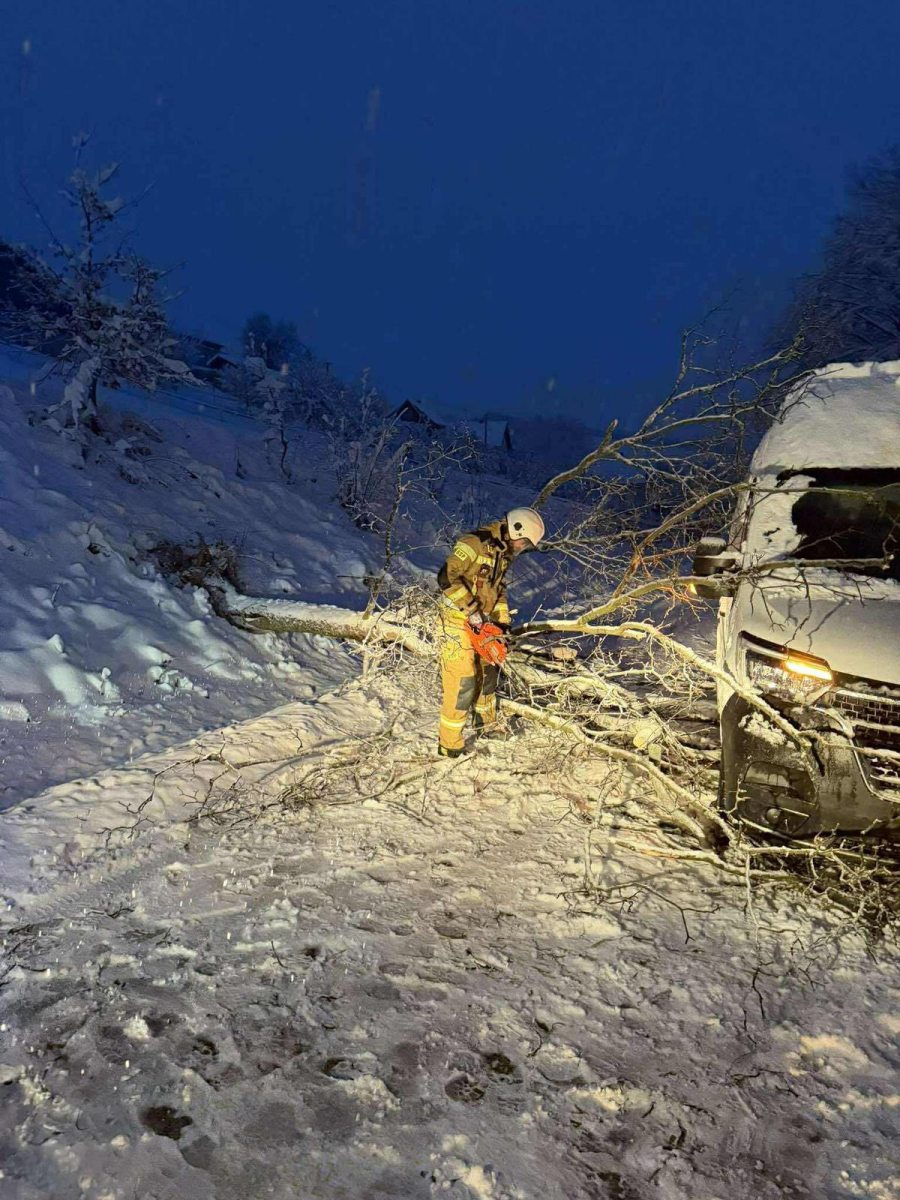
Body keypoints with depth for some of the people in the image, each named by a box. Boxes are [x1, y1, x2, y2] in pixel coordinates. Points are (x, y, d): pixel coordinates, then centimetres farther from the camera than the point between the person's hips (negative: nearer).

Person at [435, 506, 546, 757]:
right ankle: (450, 746, 3)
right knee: (462, 681, -7)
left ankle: (486, 722, 44)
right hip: (457, 621, -9)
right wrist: (471, 609, -25)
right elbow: (447, 577, -26)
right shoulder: (475, 543, -19)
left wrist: (502, 621, 13)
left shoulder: (503, 554, 11)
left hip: (480, 622, 9)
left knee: (488, 670, 21)